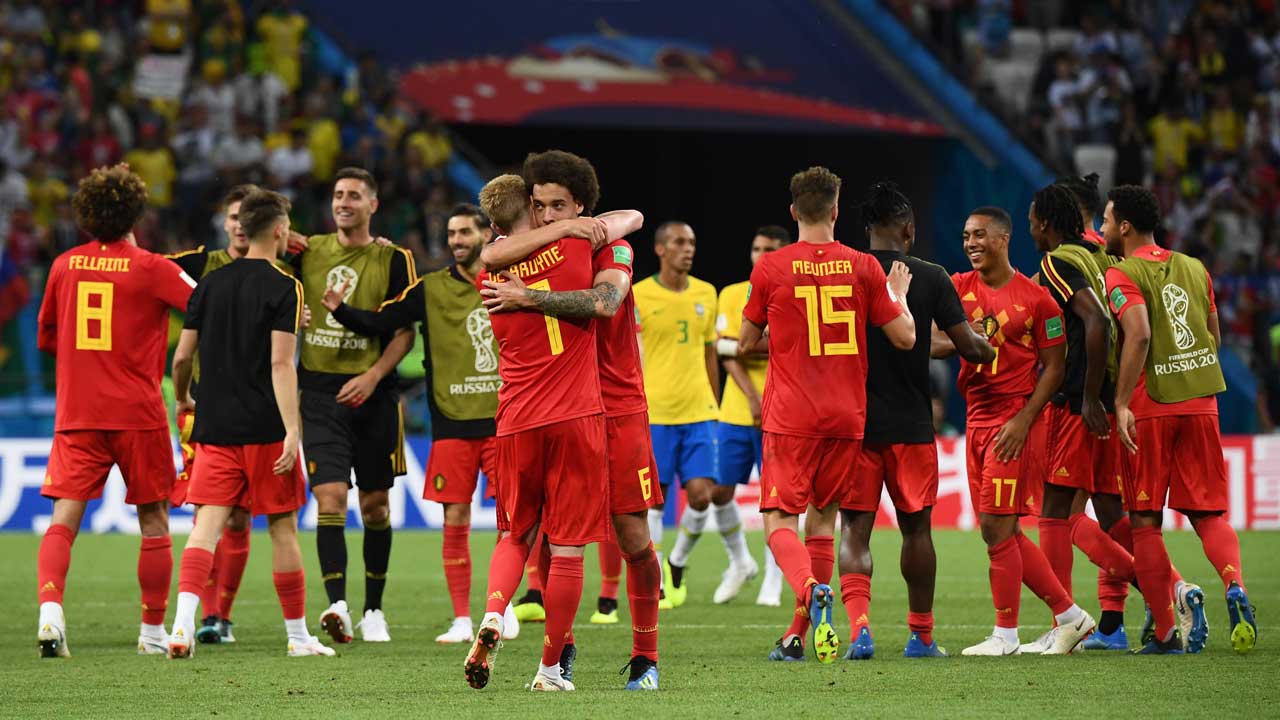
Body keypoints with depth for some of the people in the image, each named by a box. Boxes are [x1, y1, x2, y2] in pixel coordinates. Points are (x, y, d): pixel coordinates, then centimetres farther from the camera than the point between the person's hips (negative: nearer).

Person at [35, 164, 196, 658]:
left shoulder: (64, 265, 6)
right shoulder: (150, 269, -5)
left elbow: (46, 337, 18)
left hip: (76, 415, 2)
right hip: (137, 414, -2)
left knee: (63, 520, -4)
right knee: (154, 521, 11)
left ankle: (50, 611, -26)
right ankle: (153, 631, 15)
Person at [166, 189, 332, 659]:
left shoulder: (210, 283, 9)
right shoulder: (283, 287, -6)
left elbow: (182, 357, 12)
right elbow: (281, 363, -15)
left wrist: (183, 399, 32)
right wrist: (292, 431, -17)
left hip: (215, 427, 4)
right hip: (265, 427, -4)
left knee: (207, 524, -4)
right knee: (283, 528, 7)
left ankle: (182, 623, -23)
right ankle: (297, 634, 16)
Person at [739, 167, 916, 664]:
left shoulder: (770, 269, -4)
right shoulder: (863, 267, 0)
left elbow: (746, 343, 7)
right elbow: (905, 337, 3)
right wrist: (898, 297, 22)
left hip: (791, 417, -2)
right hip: (847, 417, 3)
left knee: (779, 519, 0)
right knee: (824, 518, 14)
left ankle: (812, 590, -30)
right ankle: (798, 634, 12)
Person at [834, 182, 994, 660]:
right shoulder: (931, 279, -4)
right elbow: (970, 347, -4)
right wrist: (987, 351, 19)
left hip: (854, 420, 0)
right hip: (911, 424, 0)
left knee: (854, 530, 2)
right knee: (916, 528, 12)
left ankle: (859, 624, -18)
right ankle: (921, 635, 19)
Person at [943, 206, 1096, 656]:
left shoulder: (1035, 297, -6)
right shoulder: (959, 288, 9)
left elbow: (1054, 367, -5)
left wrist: (1023, 420, -13)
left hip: (1014, 421, -7)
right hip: (976, 418, 7)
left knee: (996, 526, -9)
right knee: (1001, 532, 8)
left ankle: (1006, 635, 1)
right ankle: (1069, 616, 18)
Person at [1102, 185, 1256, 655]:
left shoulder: (1122, 275, -7)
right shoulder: (1195, 269, 13)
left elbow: (1139, 334, -22)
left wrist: (1121, 403, -21)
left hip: (1148, 407, -5)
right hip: (1201, 401, 5)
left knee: (1144, 523, 4)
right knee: (1210, 514, 9)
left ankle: (1165, 634, 1)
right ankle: (1234, 585, -20)